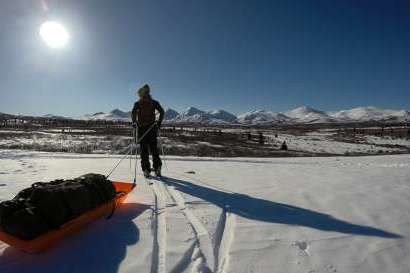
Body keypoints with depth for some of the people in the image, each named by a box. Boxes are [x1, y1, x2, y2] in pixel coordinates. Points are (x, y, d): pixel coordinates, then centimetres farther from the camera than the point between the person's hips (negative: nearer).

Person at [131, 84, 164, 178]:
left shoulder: (137, 103, 3)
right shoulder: (154, 102, 8)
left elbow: (133, 112, -13)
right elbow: (162, 112, -2)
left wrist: (134, 122, -6)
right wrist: (159, 123, 2)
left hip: (141, 128, -1)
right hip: (152, 128, 1)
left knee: (144, 150, 5)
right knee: (154, 149, 10)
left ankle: (146, 170, 1)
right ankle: (157, 167, 3)